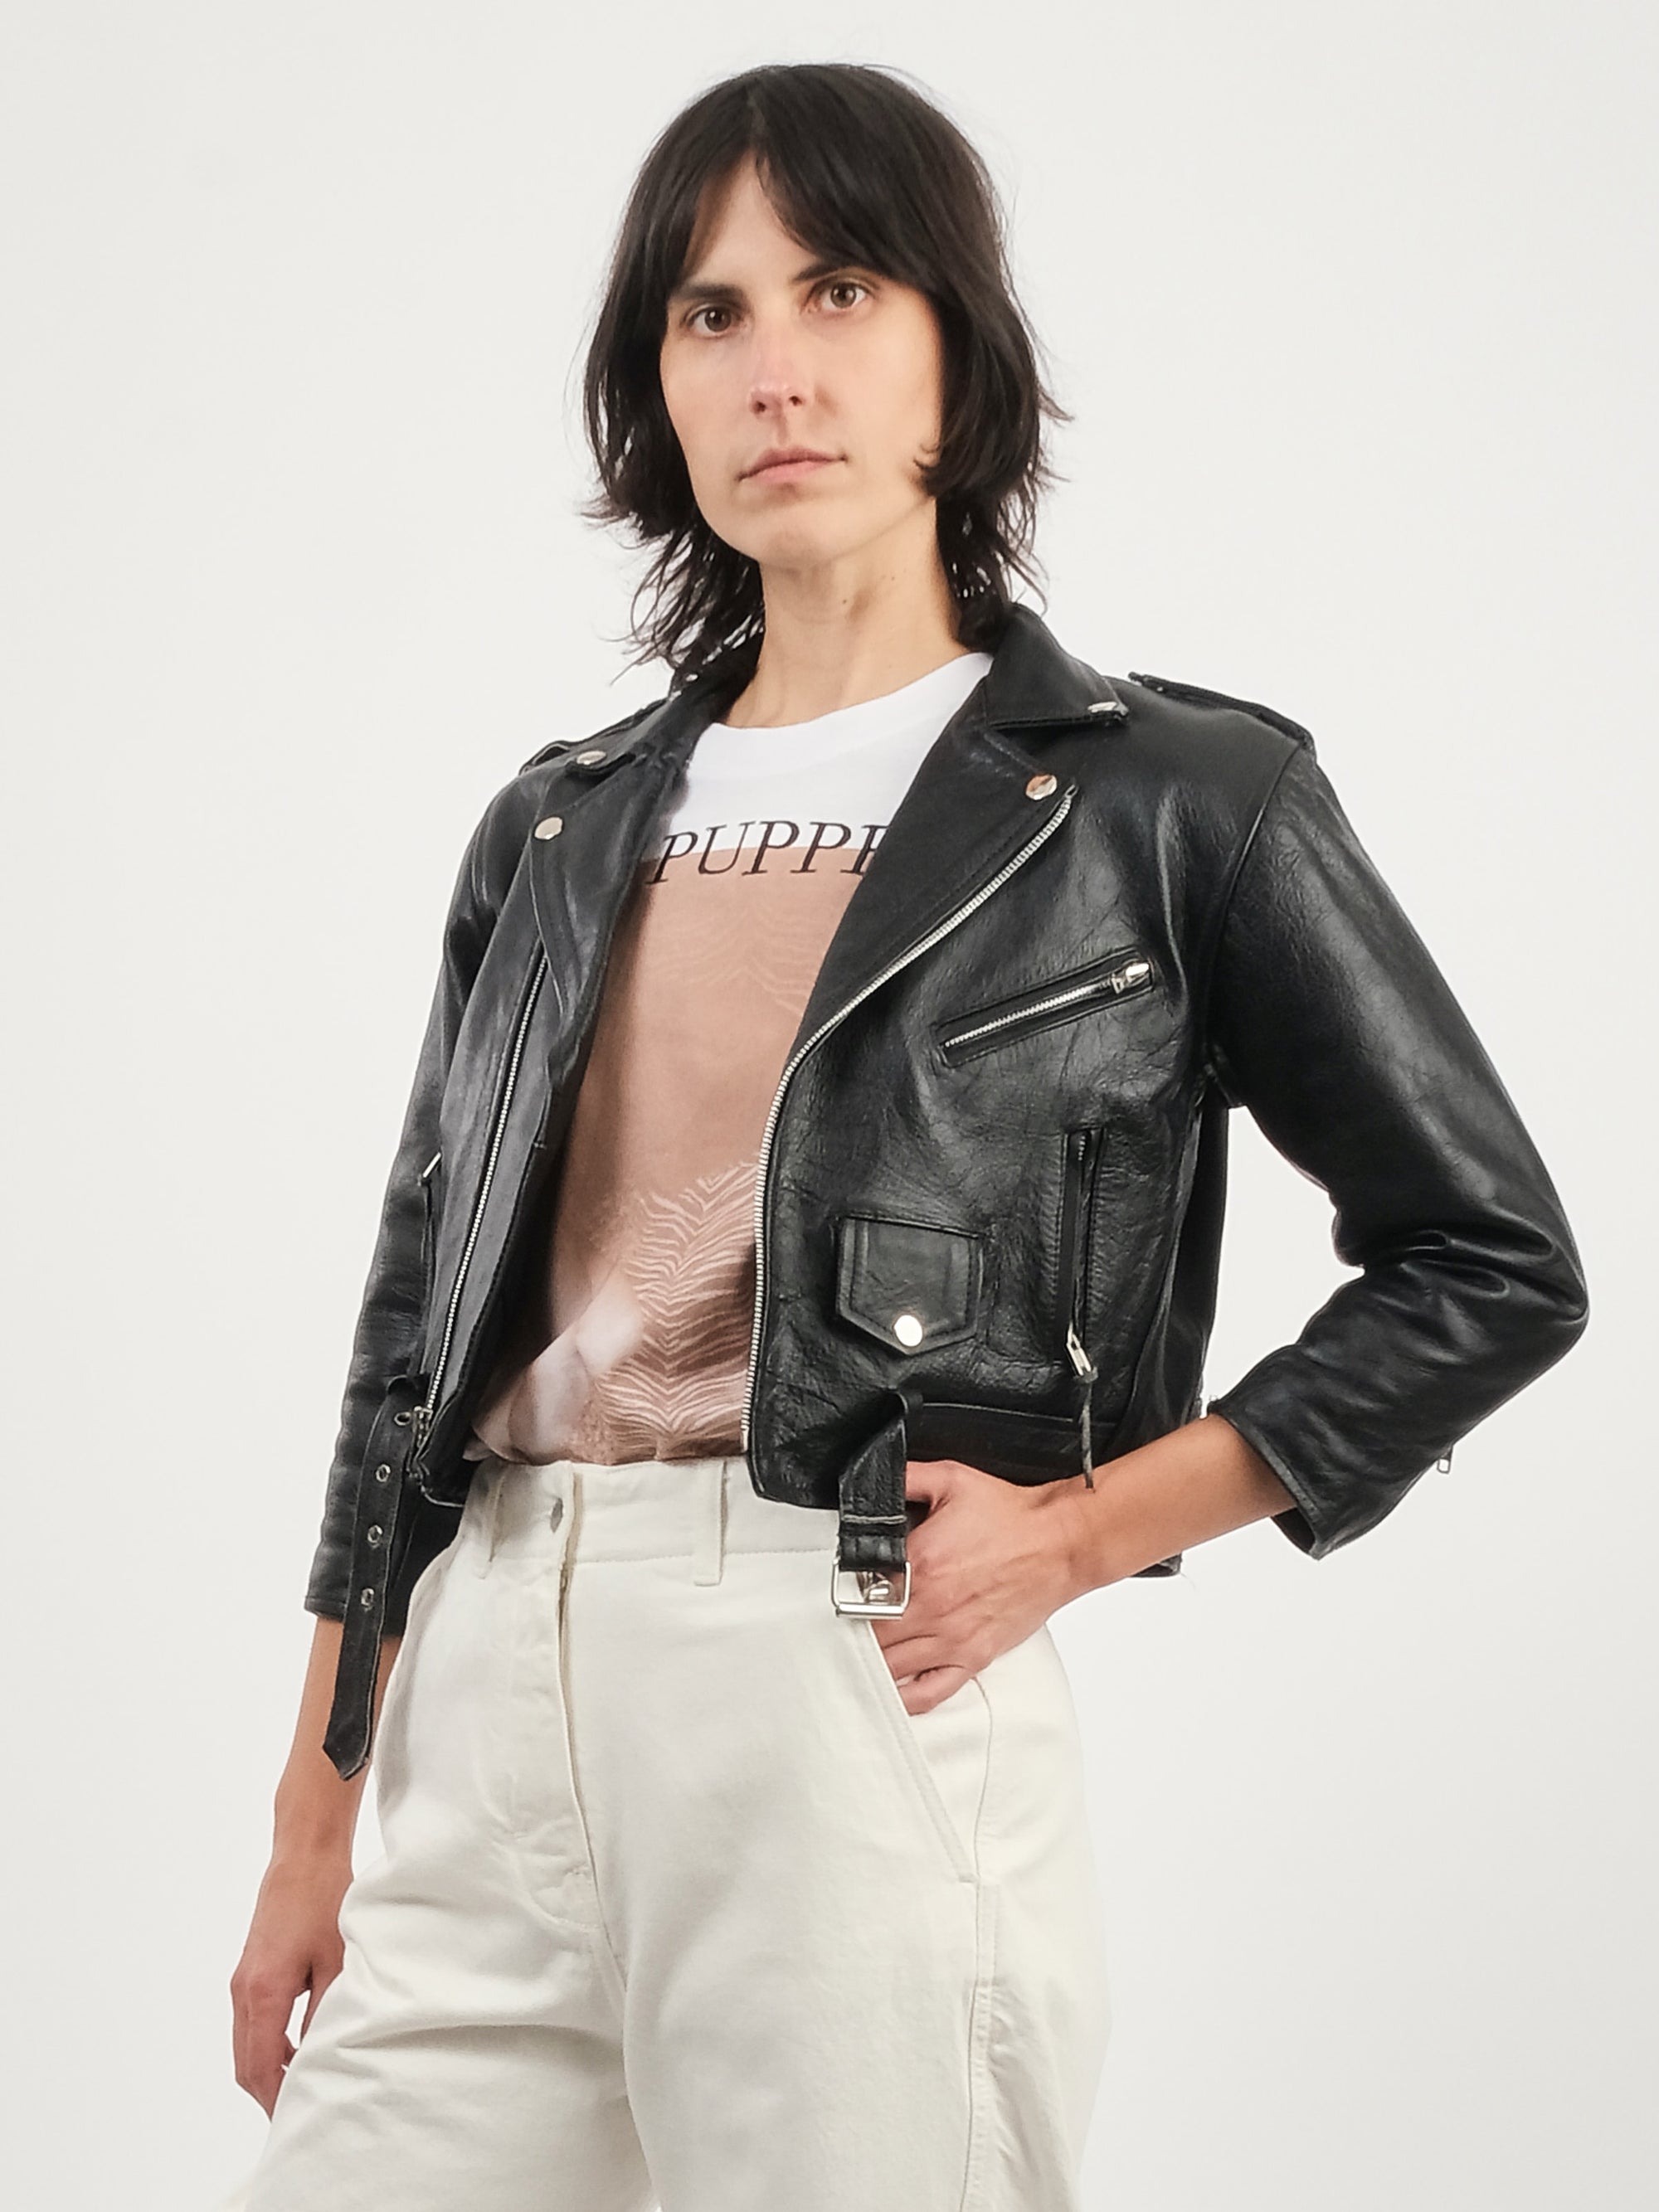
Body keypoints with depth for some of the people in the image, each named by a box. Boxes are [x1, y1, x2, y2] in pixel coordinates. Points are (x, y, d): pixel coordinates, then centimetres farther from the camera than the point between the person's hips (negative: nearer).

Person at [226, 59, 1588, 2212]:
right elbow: (415, 1337, 16)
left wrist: (1080, 1529, -6)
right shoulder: (559, 829, 14)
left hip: (854, 1691, -4)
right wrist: (310, 1840, 13)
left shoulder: (1175, 800, 1)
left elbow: (1491, 1265, 3)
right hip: (490, 1711, 5)